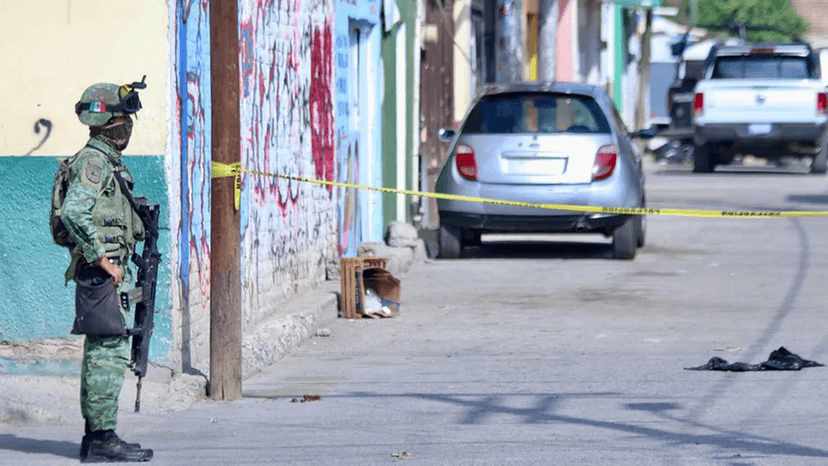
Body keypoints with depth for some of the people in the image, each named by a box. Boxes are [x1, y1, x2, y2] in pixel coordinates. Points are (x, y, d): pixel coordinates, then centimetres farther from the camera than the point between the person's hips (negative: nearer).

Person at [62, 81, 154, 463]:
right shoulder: (93, 160, -13)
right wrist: (102, 259, -23)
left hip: (110, 271, 10)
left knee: (101, 353, 11)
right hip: (99, 272, -10)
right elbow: (74, 213, -24)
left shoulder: (109, 161, 19)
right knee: (109, 353, -11)